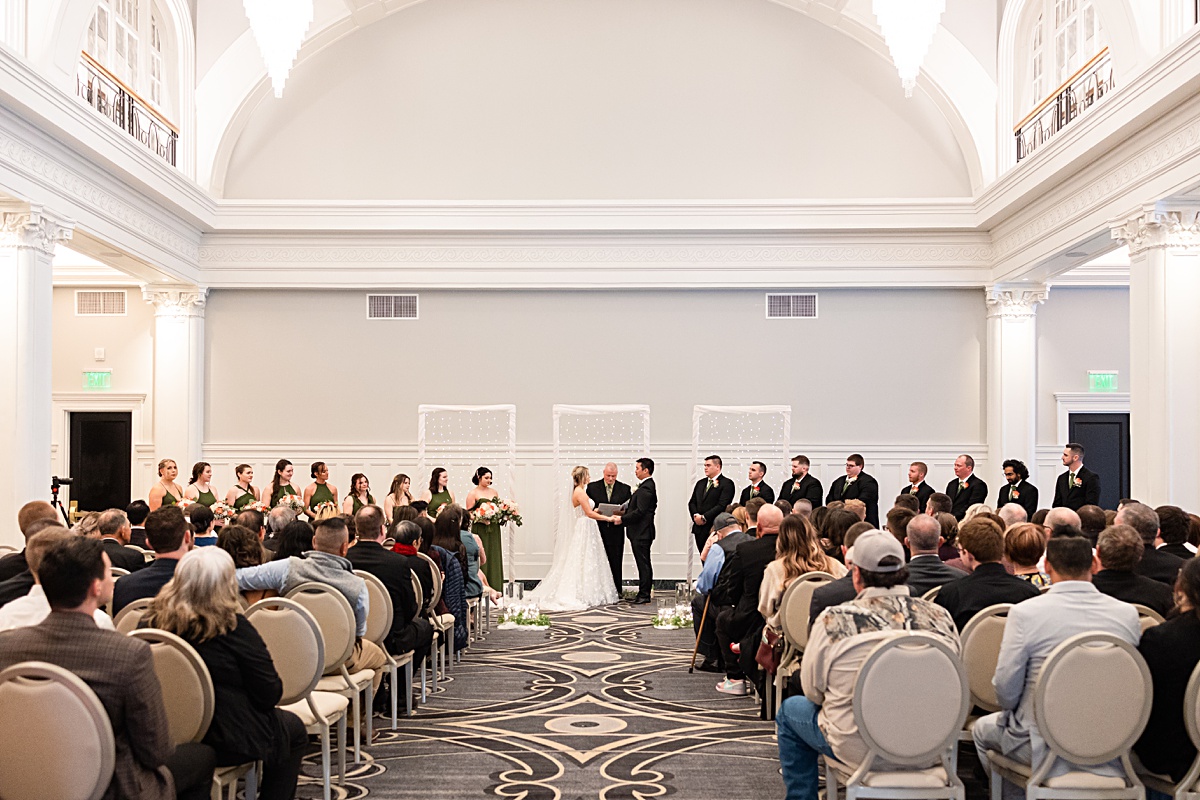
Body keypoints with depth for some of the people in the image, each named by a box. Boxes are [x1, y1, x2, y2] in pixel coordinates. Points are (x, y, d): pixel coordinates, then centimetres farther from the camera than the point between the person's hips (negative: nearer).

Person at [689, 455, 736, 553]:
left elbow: (722, 505, -14)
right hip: (699, 529, 6)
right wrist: (695, 515, -4)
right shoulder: (700, 483, 18)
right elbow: (692, 502, 16)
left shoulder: (726, 484, -4)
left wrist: (704, 517, -14)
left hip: (715, 529, -6)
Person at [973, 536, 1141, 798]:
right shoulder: (1127, 614, -7)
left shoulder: (1024, 612, -17)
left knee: (983, 728, 26)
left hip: (1043, 745, -4)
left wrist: (1015, 711, 9)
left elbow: (1006, 686, -12)